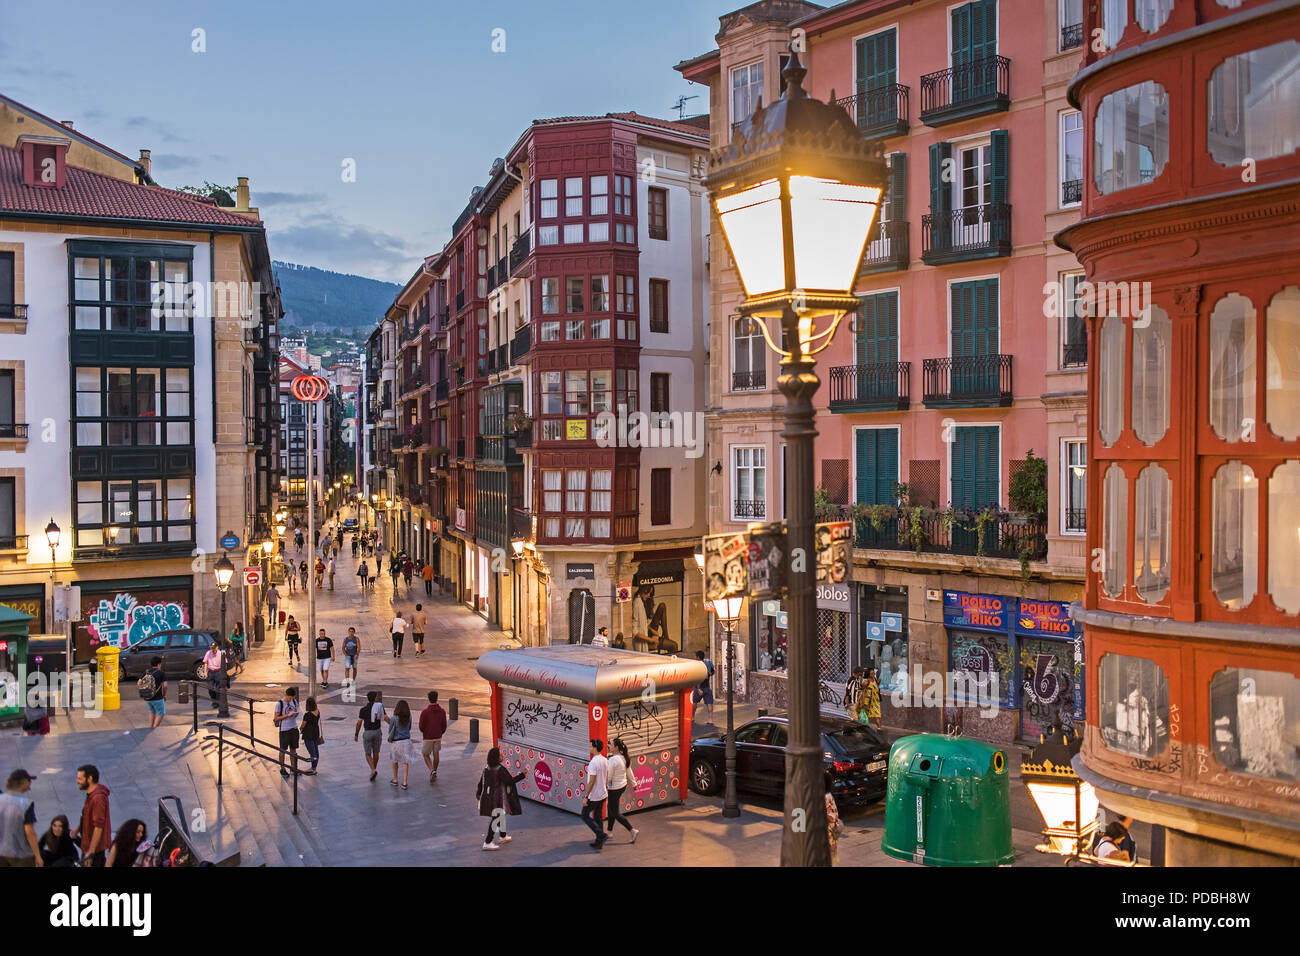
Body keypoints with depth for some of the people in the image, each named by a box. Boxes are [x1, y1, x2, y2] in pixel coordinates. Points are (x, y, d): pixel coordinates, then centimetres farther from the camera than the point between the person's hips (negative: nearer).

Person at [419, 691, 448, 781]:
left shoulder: (425, 712, -17)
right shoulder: (442, 711, -6)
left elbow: (421, 726, -12)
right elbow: (444, 726, 0)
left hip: (428, 738, -3)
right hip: (438, 737, 3)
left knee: (425, 755, 12)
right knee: (436, 755, 17)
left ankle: (432, 771, -8)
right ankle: (435, 773, 23)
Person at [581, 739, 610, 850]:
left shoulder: (593, 762, -23)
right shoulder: (605, 761, 4)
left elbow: (591, 781, -24)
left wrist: (586, 797, -19)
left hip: (593, 796, -8)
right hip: (603, 794, 8)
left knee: (585, 816, 7)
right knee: (598, 817, 16)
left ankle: (601, 835, -4)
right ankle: (599, 842, 20)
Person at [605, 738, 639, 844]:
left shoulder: (613, 759, -25)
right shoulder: (624, 758, 0)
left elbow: (608, 777, -22)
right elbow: (629, 772, 11)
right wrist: (633, 783, 23)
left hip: (614, 788, -9)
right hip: (623, 785, 9)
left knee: (616, 813, 3)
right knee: (611, 808, 22)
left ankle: (632, 831, -1)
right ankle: (610, 832, 30)